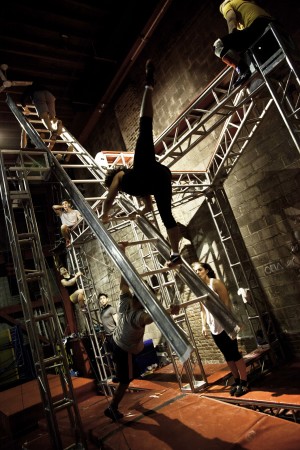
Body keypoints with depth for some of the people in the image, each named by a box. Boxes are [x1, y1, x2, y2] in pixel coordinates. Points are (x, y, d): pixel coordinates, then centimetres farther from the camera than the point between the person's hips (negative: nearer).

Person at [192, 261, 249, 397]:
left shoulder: (216, 283, -10)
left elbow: (227, 302, -15)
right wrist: (204, 326, 8)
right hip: (214, 328, 6)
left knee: (235, 354, 1)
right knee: (228, 356, 14)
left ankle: (244, 382, 13)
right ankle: (237, 381, 26)